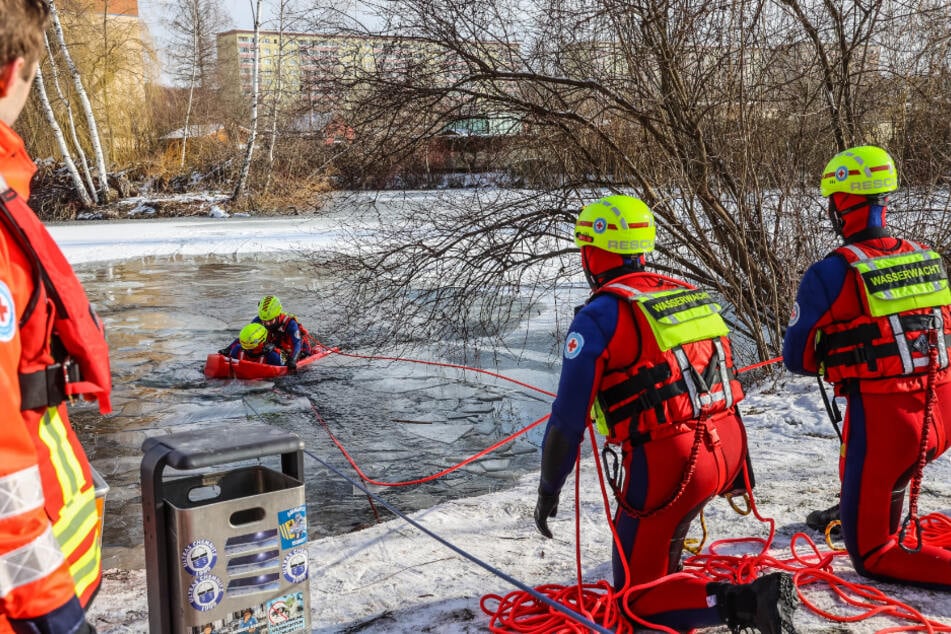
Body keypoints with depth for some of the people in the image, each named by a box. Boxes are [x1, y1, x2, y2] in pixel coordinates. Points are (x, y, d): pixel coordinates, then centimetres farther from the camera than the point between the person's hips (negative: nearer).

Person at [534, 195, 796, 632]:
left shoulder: (599, 316, -8)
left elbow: (569, 417, -8)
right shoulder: (692, 295, 12)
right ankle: (664, 568, 40)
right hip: (727, 449, 7)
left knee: (637, 598, 7)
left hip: (667, 465, -7)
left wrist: (548, 491, 5)